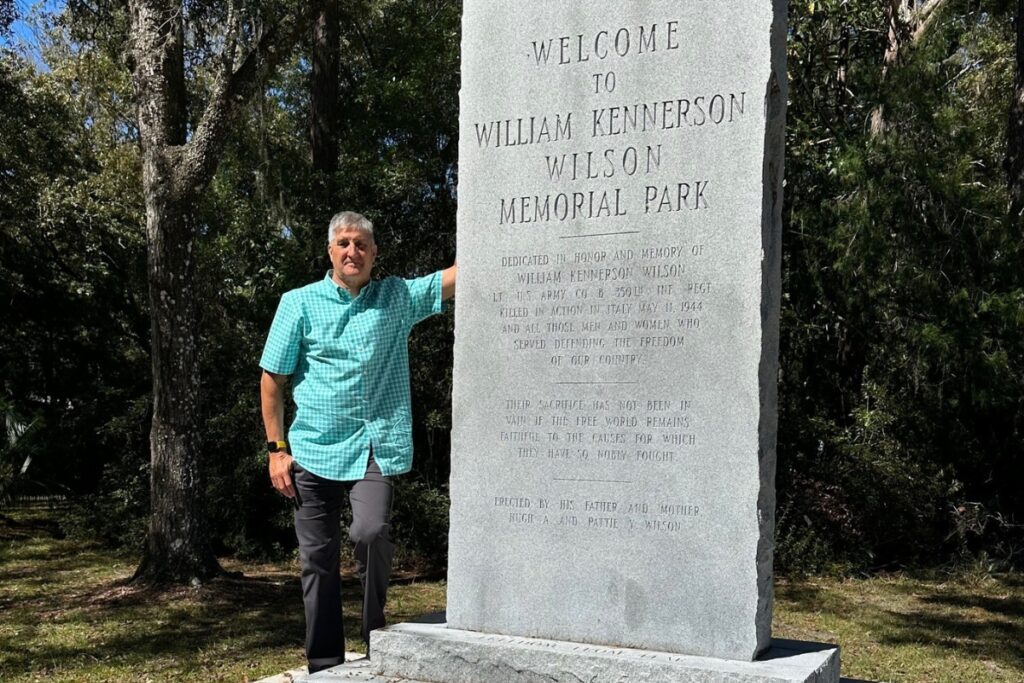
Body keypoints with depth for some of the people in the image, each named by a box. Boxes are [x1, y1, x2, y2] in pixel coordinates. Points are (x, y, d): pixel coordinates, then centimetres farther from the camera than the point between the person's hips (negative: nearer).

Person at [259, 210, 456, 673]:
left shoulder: (398, 297, 8)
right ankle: (324, 666, 19)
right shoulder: (299, 303, 4)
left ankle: (376, 645, -1)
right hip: (314, 451, 1)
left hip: (374, 449, -1)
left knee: (371, 532, -23)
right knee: (317, 560, 5)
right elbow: (272, 380, 5)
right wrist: (277, 449, 1)